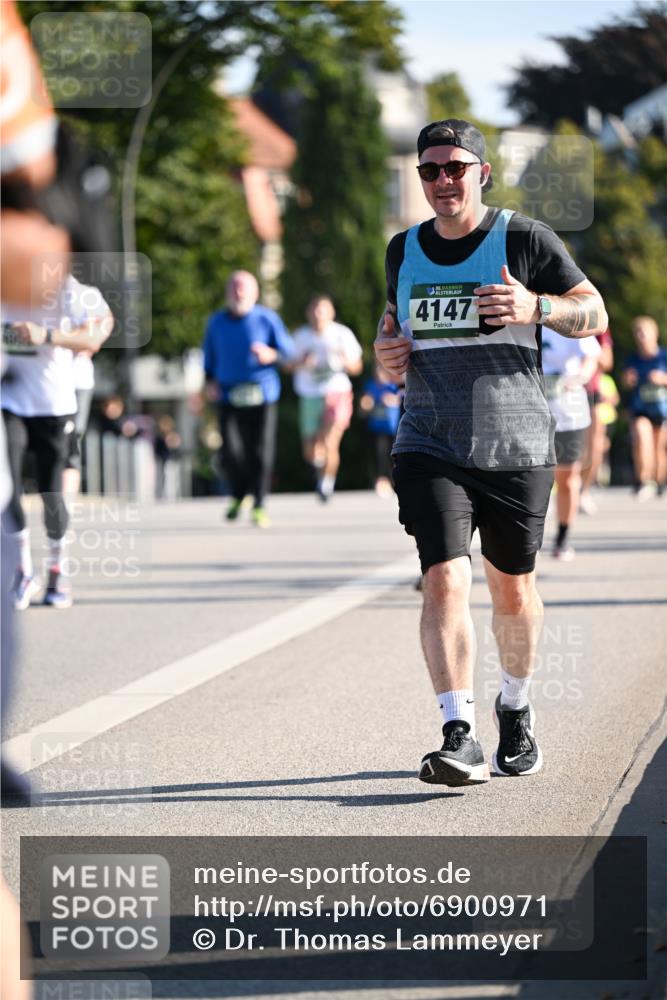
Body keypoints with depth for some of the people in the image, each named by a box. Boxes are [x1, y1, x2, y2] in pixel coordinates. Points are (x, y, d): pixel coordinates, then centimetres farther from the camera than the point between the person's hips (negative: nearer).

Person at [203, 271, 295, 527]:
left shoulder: (267, 318, 0)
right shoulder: (217, 322, 9)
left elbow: (289, 351, 2)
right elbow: (209, 355, 20)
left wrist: (270, 354, -18)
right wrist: (210, 381, 5)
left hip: (262, 393, -1)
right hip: (229, 396, 1)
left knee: (261, 452, -6)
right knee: (231, 451, -10)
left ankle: (259, 506, 3)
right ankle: (238, 495, 17)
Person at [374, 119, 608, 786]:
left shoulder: (525, 239, -2)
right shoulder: (404, 250, 10)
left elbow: (594, 315, 1)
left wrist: (535, 307, -19)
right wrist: (386, 345, 5)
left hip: (515, 448, -1)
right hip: (430, 447, 1)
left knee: (512, 587, 11)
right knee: (444, 579, -16)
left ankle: (516, 708, 37)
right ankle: (460, 737, -21)